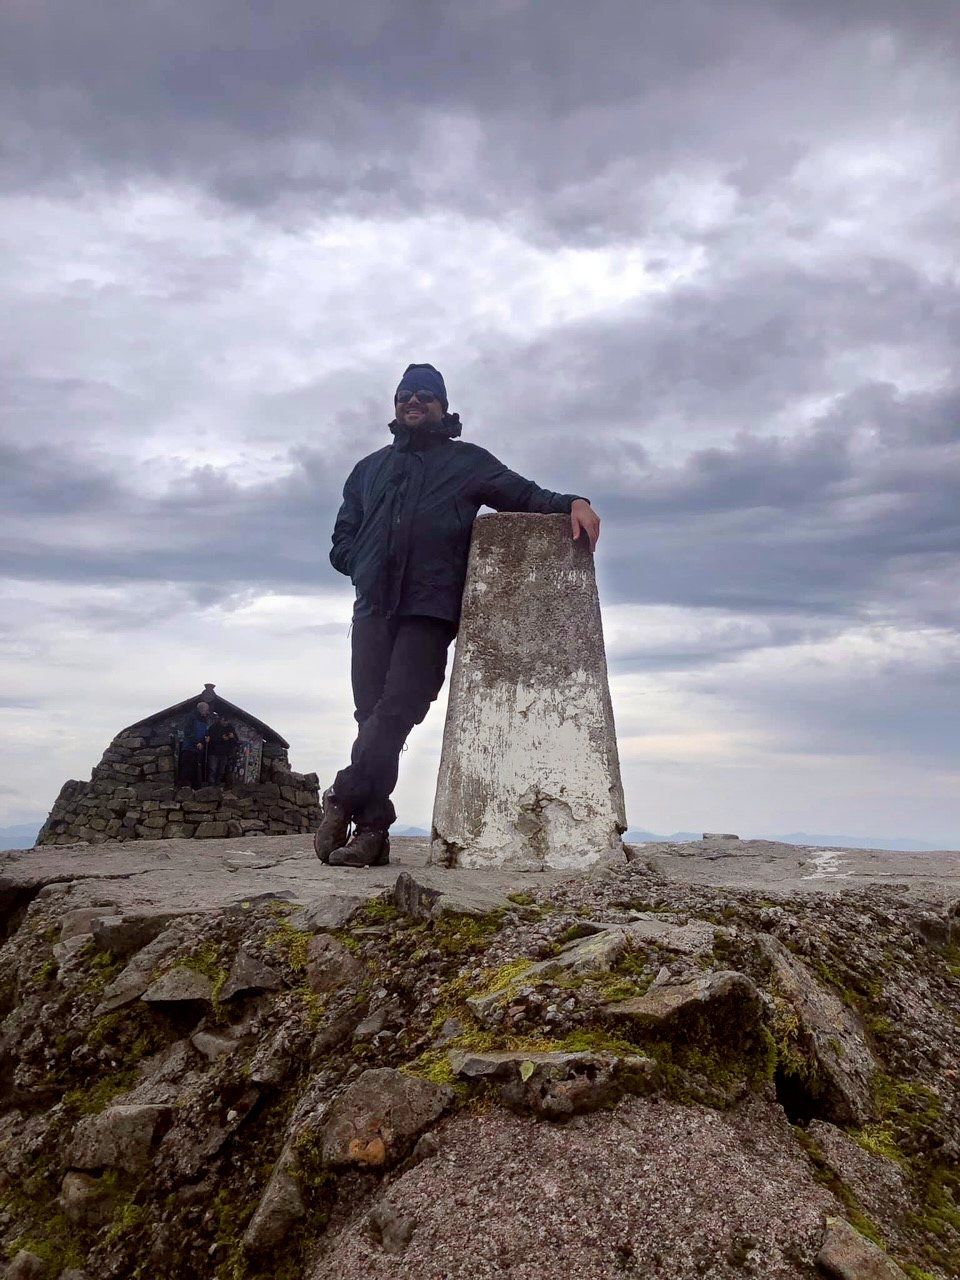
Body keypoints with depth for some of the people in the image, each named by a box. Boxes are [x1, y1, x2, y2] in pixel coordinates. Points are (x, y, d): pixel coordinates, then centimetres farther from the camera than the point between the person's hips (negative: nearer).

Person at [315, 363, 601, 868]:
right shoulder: (369, 469, 27)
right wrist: (366, 570, 4)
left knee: (395, 711, -17)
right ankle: (372, 828, 0)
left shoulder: (468, 461, 18)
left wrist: (572, 502, -9)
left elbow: (524, 495, 11)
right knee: (373, 716, -4)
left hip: (431, 608, -3)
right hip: (373, 608, 3)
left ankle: (343, 800, -8)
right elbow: (342, 542, 24)